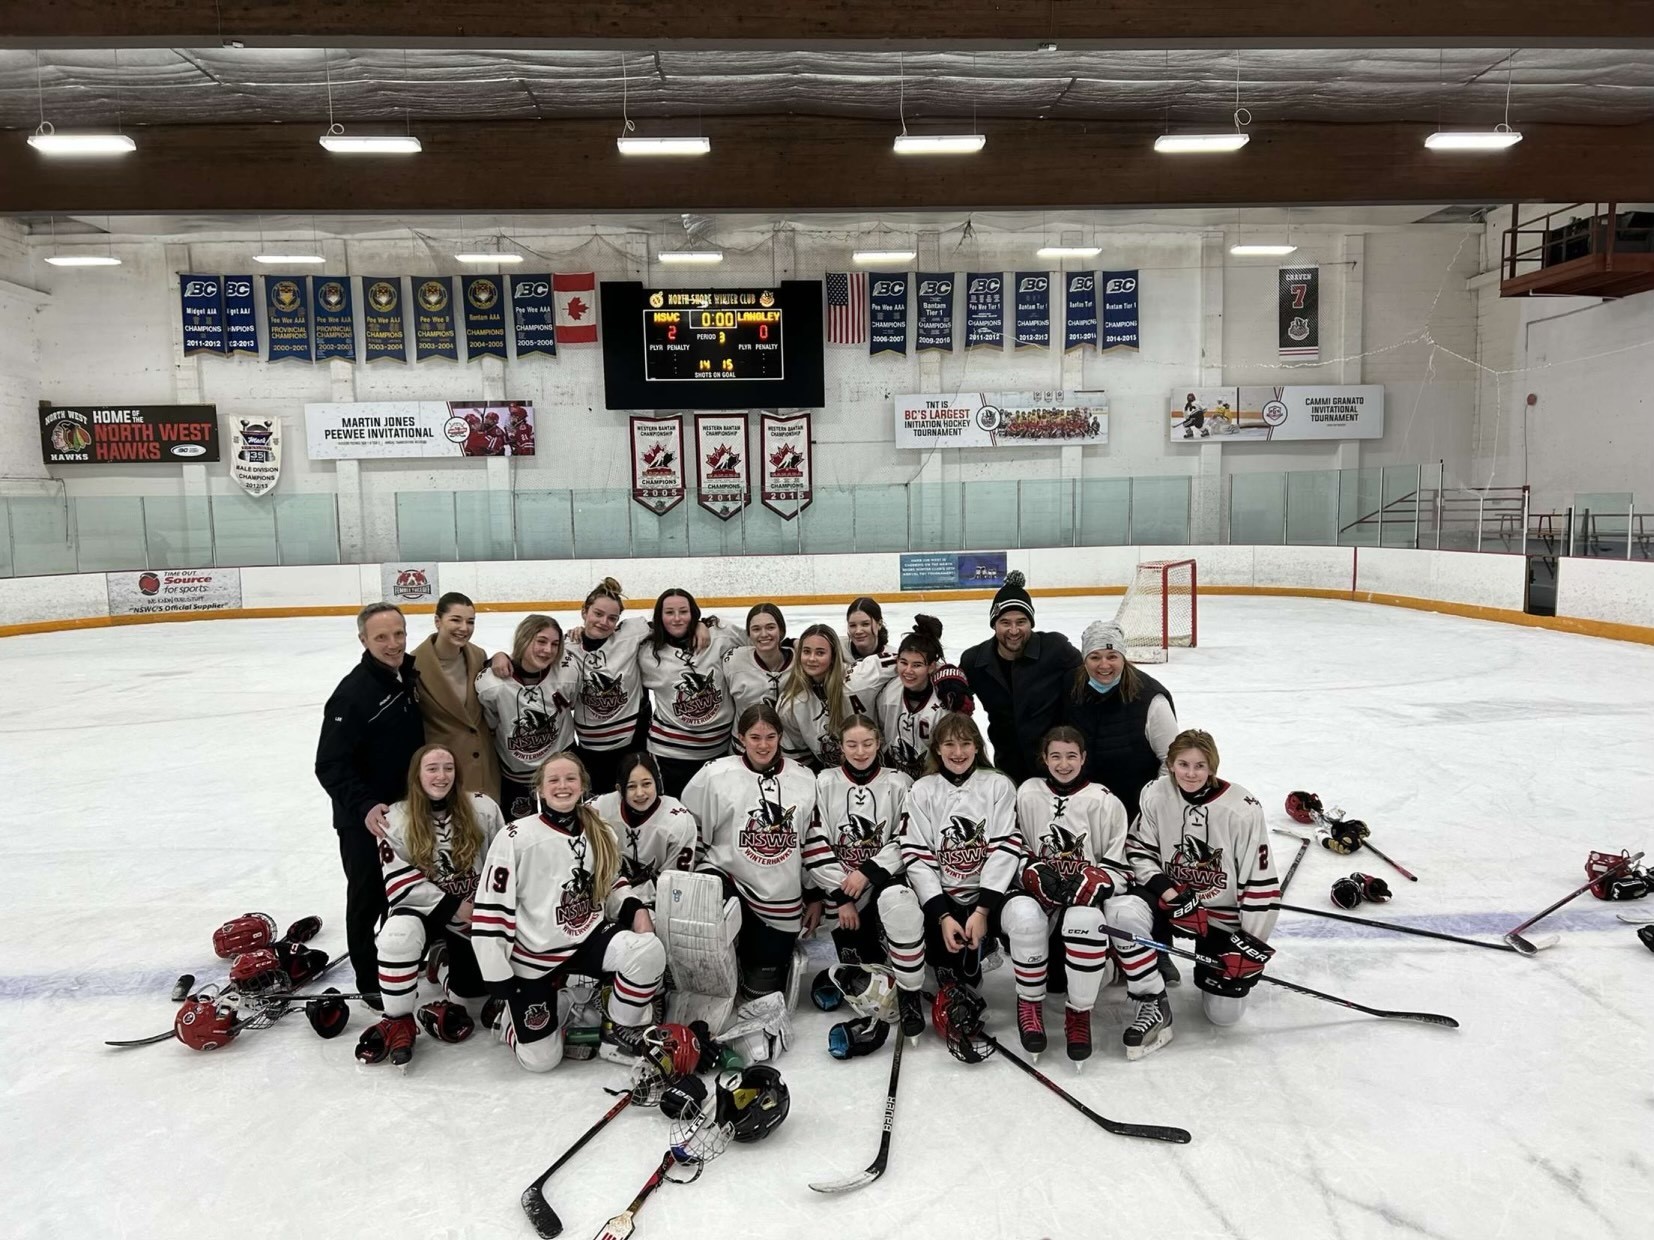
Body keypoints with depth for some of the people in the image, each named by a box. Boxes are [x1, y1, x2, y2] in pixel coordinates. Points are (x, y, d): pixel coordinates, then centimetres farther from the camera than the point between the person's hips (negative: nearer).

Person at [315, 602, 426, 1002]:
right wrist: (364, 807, -33)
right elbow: (330, 765, -23)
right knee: (369, 896, 7)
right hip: (365, 818, -7)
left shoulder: (412, 675, 0)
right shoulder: (353, 693, -22)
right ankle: (371, 981, 23)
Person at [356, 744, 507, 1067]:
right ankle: (398, 1022, -17)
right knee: (398, 934, -36)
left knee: (473, 1001, -3)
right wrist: (455, 906, -18)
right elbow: (400, 885, -13)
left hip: (476, 915, 1)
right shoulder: (396, 820, -8)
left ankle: (450, 960, 30)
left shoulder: (483, 810, -7)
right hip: (425, 908, -1)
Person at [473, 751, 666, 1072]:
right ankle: (506, 1012, 33)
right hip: (533, 955, -3)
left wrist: (636, 909, -7)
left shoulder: (600, 834, 0)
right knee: (541, 1059, 1)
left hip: (588, 937, 3)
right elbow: (490, 911, -15)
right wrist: (499, 983, -15)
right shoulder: (515, 837, -16)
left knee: (649, 950, -26)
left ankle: (619, 1033, -2)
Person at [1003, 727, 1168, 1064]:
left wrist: (1092, 881, -22)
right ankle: (1029, 1002, -10)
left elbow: (1120, 866, -1)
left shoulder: (1105, 802, 0)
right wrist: (1035, 874, -15)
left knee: (1084, 920, -38)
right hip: (1040, 896, 2)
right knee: (1022, 914, -34)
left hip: (1089, 897, -2)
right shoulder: (1027, 795, 5)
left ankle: (1079, 1011, -17)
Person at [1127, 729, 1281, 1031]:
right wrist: (1172, 895, -21)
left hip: (1225, 915, -2)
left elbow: (1261, 880, -16)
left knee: (1224, 1012, -4)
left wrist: (1252, 943, -15)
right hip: (1172, 902, 2)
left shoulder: (1243, 809, -21)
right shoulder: (1156, 795, -13)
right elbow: (1139, 851, -7)